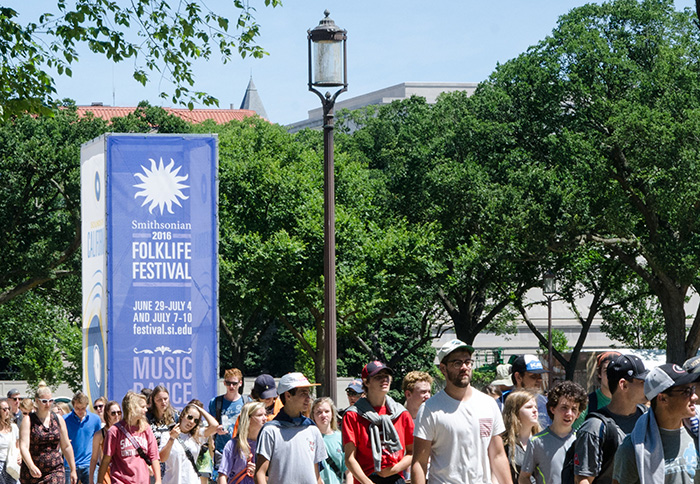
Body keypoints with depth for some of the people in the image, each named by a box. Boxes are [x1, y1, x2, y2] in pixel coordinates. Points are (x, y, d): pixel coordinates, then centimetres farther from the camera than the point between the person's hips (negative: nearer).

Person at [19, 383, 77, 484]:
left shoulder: (58, 420, 9)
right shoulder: (28, 421, -2)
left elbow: (66, 446, 16)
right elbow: (23, 446, -14)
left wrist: (73, 470, 15)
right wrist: (31, 467, -31)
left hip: (55, 471, 1)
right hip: (32, 473, -1)